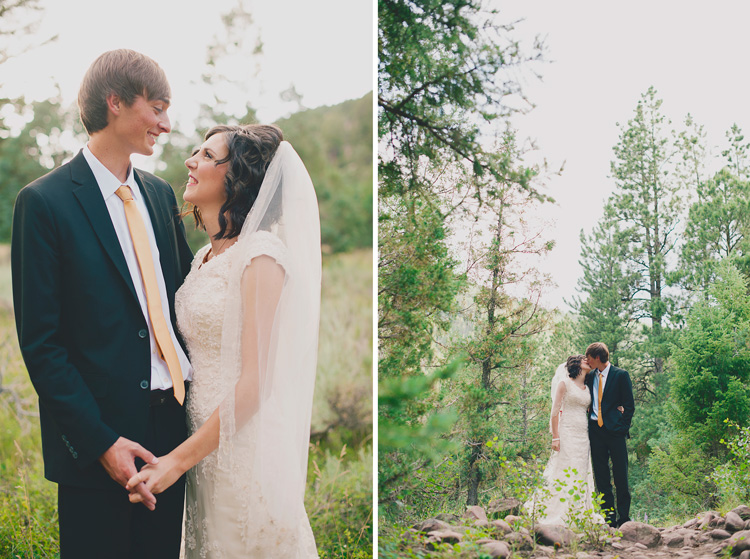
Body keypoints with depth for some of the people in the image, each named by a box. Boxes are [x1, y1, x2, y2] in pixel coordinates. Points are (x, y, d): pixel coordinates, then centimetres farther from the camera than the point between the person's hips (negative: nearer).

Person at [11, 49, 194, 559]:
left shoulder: (160, 193, 11)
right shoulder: (45, 202, -9)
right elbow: (40, 342, -11)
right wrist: (100, 441, -15)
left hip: (176, 426, 6)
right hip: (98, 445, -6)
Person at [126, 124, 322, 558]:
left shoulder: (260, 253, -15)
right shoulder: (206, 256, 10)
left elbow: (255, 381, -19)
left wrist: (179, 459, -18)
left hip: (243, 451, -7)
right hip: (204, 445, 7)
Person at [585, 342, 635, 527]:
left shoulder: (621, 375, -1)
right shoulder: (590, 376, 12)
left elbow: (629, 405, -1)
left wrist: (623, 426, -7)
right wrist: (587, 424, 4)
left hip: (614, 429, -4)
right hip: (595, 429, 5)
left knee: (620, 474, -1)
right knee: (601, 475, 4)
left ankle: (624, 517, 7)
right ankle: (609, 517, 9)